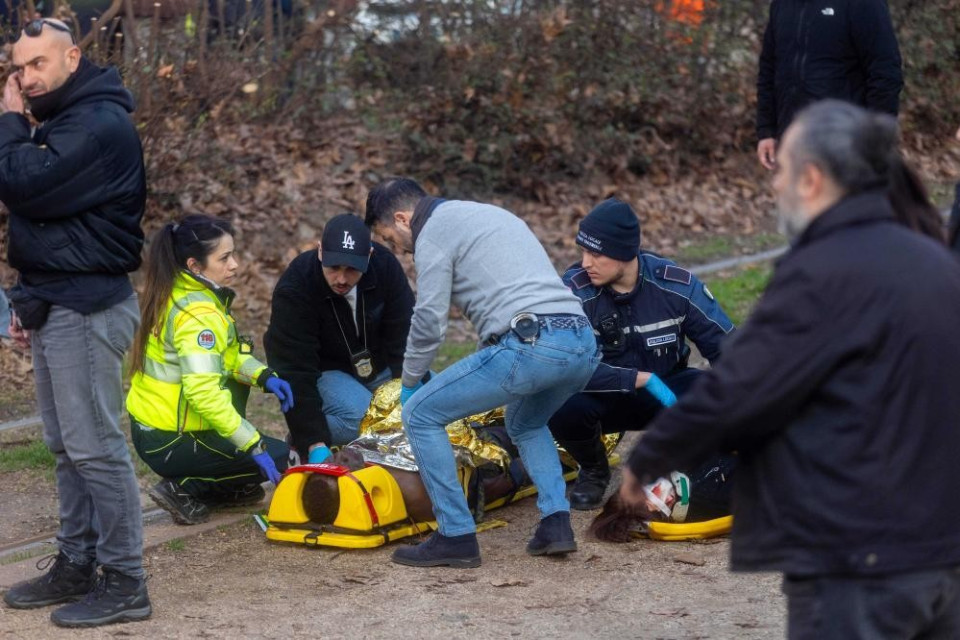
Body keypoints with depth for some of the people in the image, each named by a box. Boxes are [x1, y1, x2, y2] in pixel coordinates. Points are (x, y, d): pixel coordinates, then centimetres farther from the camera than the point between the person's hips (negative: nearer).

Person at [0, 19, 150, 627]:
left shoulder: (100, 124, -15)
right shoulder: (64, 121, 17)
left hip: (86, 309, -10)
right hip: (56, 305, 10)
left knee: (96, 448, -8)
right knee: (68, 447, 13)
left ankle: (124, 583, -3)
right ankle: (77, 565, 20)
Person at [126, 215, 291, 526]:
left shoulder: (174, 293, 4)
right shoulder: (198, 316, -24)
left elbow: (229, 355, 14)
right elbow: (203, 391, -32)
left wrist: (265, 377, -2)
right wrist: (253, 445, -28)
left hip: (148, 425, 8)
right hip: (169, 444, -8)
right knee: (278, 457, 5)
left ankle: (227, 488, 19)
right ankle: (184, 491, -3)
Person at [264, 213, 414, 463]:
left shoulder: (385, 265, -19)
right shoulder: (293, 289, -30)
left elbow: (404, 337, -13)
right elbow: (295, 372, -31)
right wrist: (314, 443, -37)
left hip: (378, 365, 5)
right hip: (324, 370, -5)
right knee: (359, 414, -32)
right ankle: (298, 443, -7)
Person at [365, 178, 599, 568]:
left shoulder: (434, 232, 4)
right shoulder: (489, 214, 31)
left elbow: (429, 322, -1)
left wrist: (409, 382, 16)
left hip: (530, 345, -9)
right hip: (584, 345, 9)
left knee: (420, 414, 4)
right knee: (525, 425, 35)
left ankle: (456, 536, 3)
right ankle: (556, 524, 16)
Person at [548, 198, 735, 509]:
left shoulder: (676, 284, -16)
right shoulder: (574, 290, -21)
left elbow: (727, 346, -12)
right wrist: (642, 378, -36)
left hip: (666, 389, 1)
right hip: (606, 398, -1)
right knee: (563, 408, -35)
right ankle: (593, 471, 1)